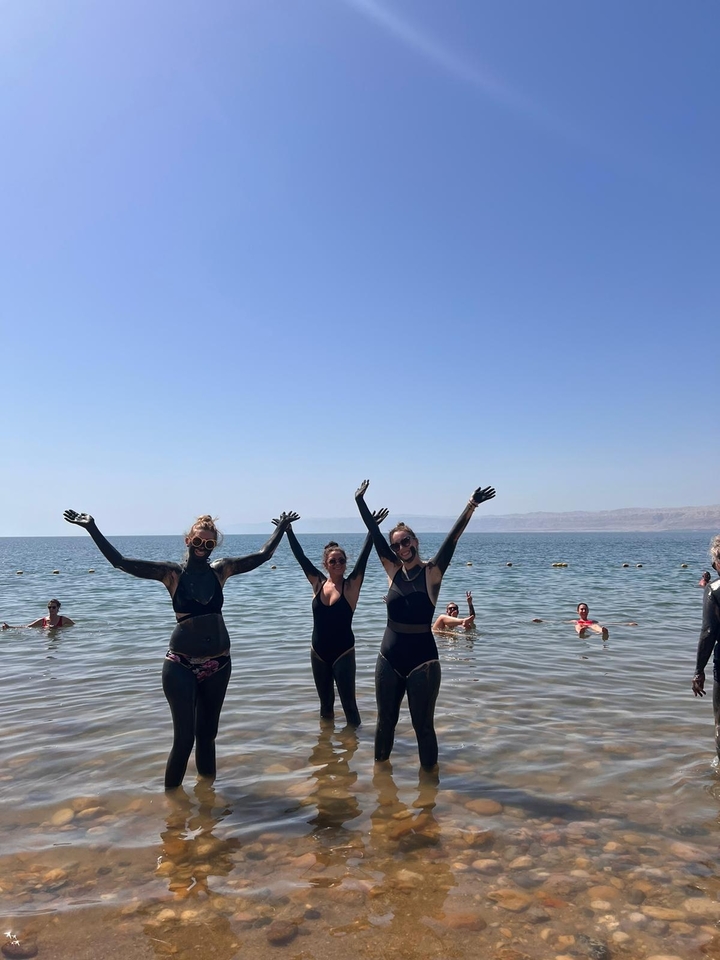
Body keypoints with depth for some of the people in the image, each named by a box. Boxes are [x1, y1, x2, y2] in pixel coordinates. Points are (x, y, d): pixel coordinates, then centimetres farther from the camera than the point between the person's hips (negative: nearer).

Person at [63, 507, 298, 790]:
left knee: (207, 734, 16)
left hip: (218, 665, 3)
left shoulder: (220, 570, 2)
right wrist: (92, 528, -14)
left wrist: (281, 528, 19)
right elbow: (121, 562, -11)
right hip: (181, 666, -3)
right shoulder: (172, 573, -7)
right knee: (184, 738, -2)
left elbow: (263, 555, 12)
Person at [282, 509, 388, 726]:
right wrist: (288, 531, -7)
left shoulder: (351, 585, -8)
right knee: (325, 703, 17)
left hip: (343, 652, -3)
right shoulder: (318, 583, -1)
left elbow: (363, 558, -19)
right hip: (318, 652, 4)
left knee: (348, 703, 0)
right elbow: (300, 557, -2)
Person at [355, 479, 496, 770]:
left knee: (423, 725, 5)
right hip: (389, 658, 4)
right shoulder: (393, 570, 2)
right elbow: (375, 534, 0)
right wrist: (360, 502, -2)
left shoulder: (432, 571, -6)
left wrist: (471, 505, -27)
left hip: (422, 658, -3)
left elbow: (453, 537, -17)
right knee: (385, 721, 16)